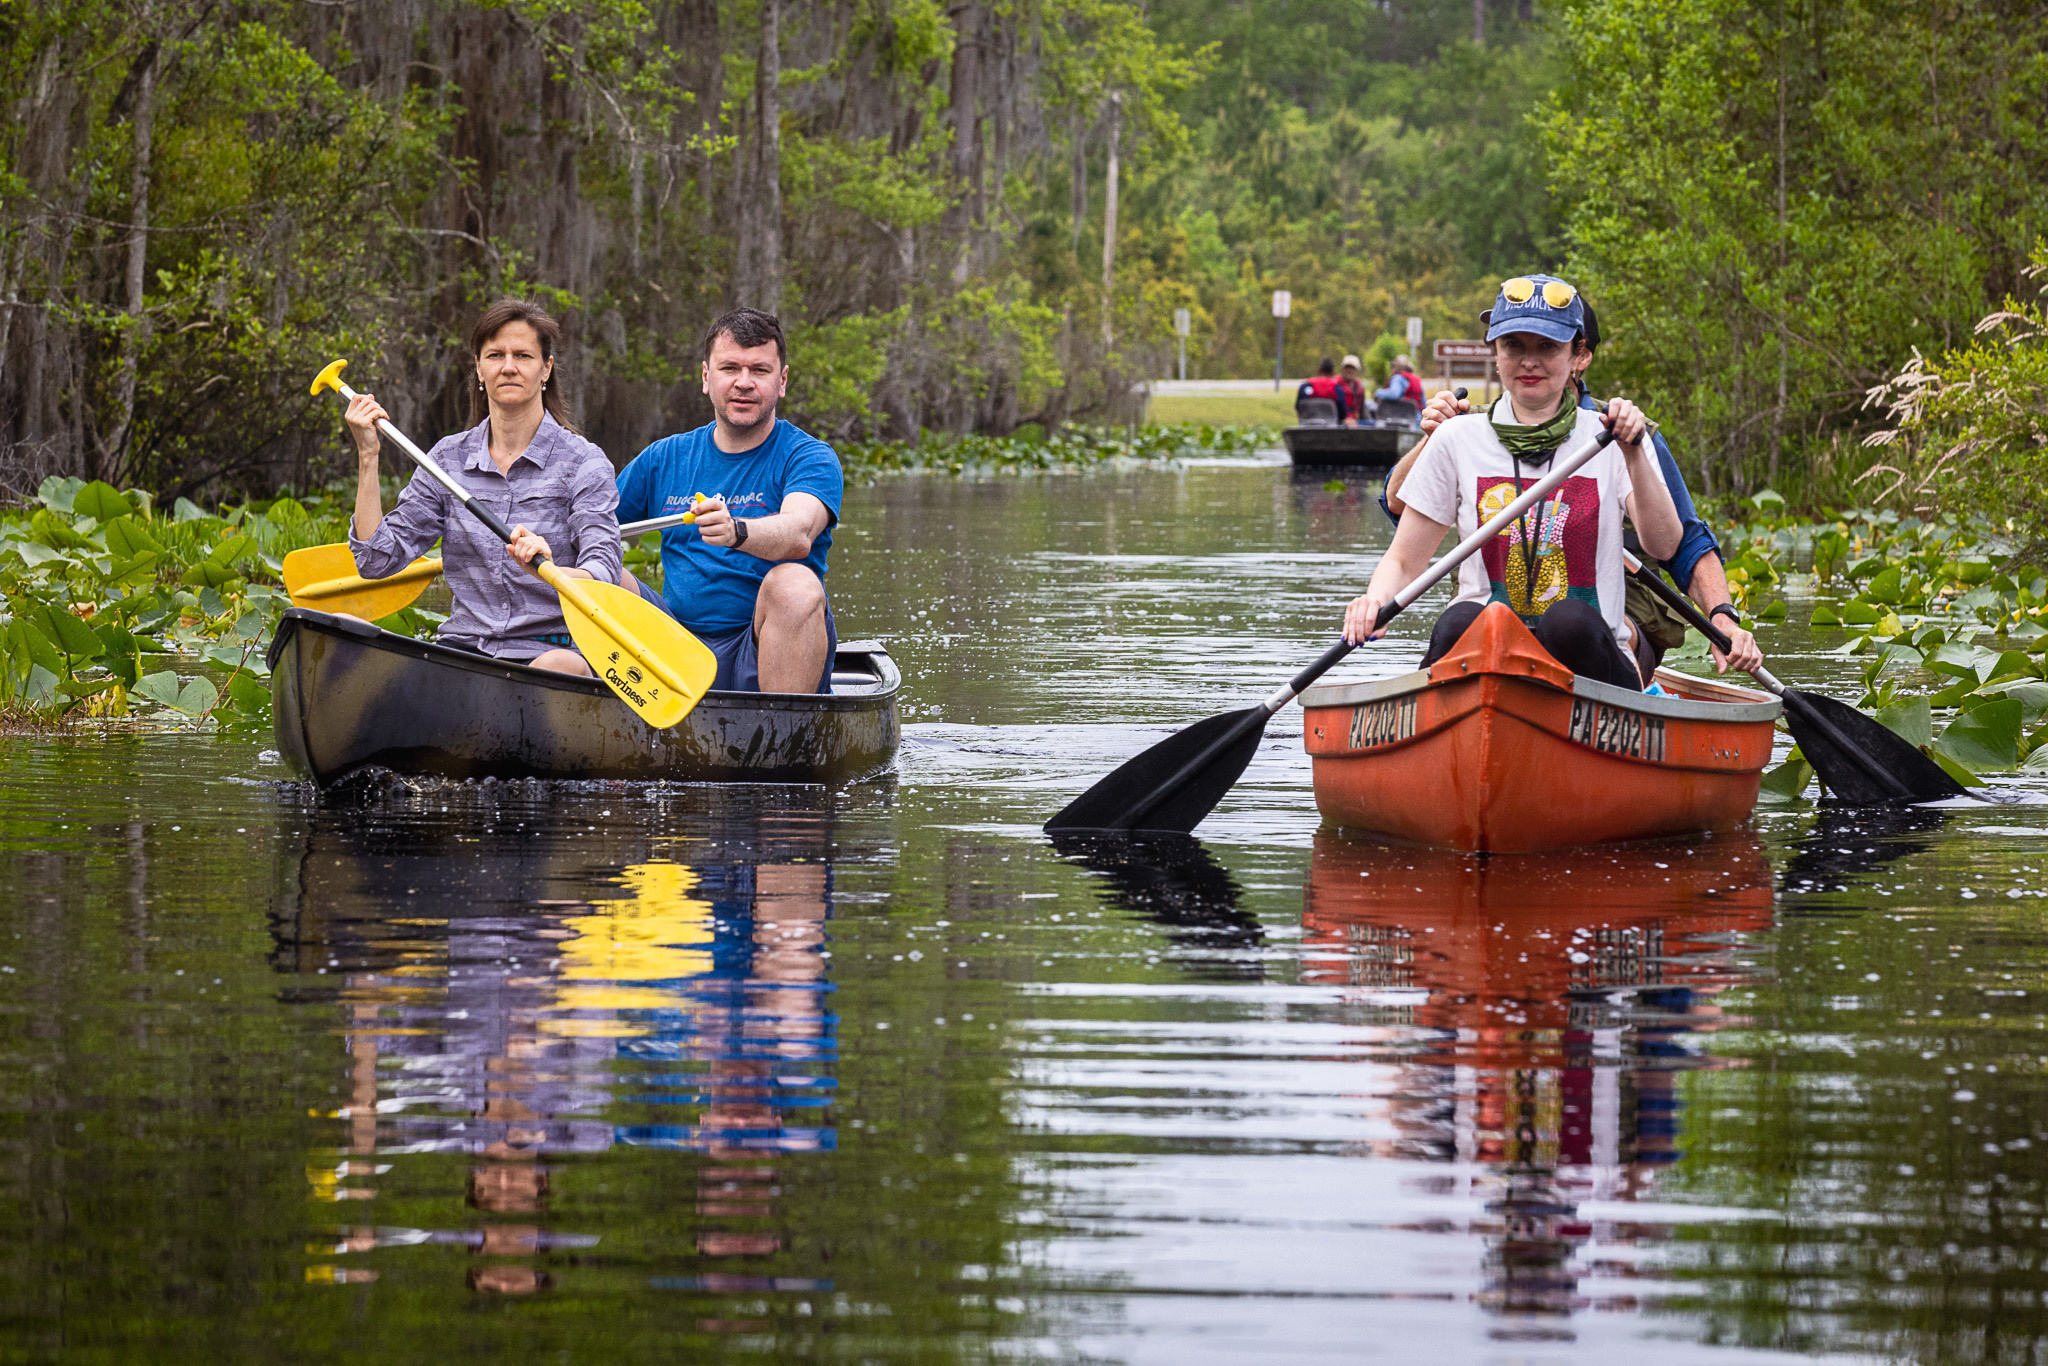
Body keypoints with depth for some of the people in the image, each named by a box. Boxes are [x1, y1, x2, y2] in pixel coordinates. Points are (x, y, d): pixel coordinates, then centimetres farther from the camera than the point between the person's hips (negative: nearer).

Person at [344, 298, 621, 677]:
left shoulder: (583, 463, 2)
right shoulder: (449, 458, 14)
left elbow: (604, 578, -11)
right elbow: (376, 560, 9)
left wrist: (549, 570, -33)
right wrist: (368, 456, 3)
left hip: (547, 651, -3)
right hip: (462, 648, 3)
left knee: (561, 667, -41)